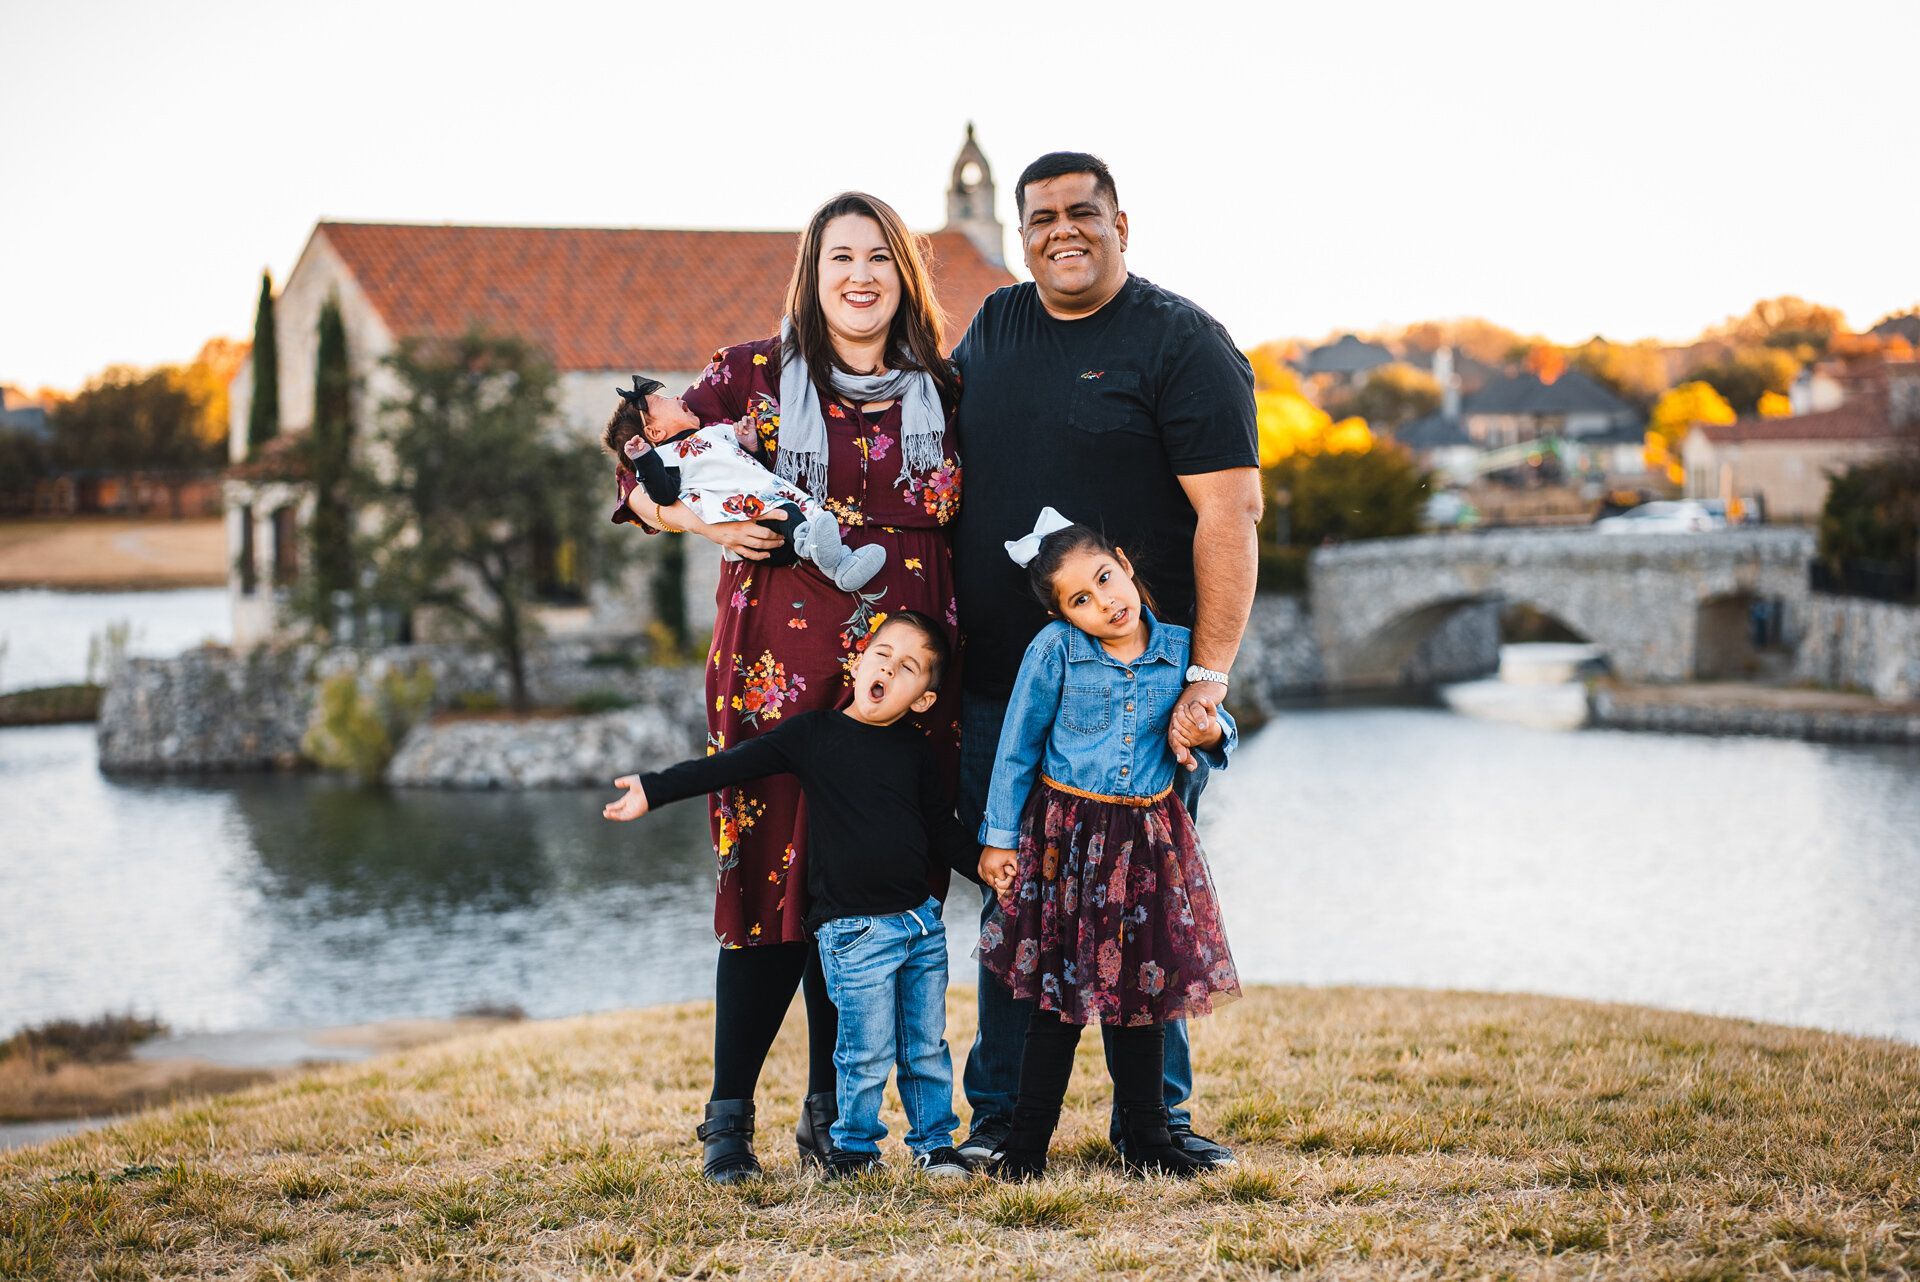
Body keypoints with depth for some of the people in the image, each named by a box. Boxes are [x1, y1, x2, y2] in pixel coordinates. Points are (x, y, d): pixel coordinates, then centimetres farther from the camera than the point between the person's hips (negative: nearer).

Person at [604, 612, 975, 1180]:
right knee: (866, 1052, -2)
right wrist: (653, 789, -9)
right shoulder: (813, 734, -4)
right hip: (854, 930, -4)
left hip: (921, 920, 4)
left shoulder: (916, 751, 6)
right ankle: (854, 1145, 17)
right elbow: (732, 765, -4)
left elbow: (943, 831, 15)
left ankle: (934, 1142, 26)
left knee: (926, 1046, 11)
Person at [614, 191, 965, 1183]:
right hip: (781, 668, -2)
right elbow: (641, 476, 7)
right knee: (772, 878, -4)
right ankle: (729, 1116, 9)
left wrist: (961, 650, 3)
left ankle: (831, 1113, 17)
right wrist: (704, 518, -11)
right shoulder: (753, 375, 4)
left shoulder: (945, 392, 11)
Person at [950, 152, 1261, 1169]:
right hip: (998, 676, 5)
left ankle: (1155, 1114, 12)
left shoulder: (1182, 342, -5)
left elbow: (1229, 512, -12)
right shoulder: (993, 328, 13)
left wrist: (1210, 675, -18)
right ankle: (1000, 1114, 14)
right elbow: (946, 468, 25)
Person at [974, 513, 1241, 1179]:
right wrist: (999, 838, 0)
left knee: (1142, 989, 10)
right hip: (1067, 835, -2)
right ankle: (1028, 1141, 12)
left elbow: (1215, 723, 13)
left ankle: (1146, 1140, 20)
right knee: (1059, 995, 2)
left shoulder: (1179, 649, -2)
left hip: (1149, 838, 3)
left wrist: (1211, 733, -12)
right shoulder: (1054, 650, -10)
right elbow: (1017, 748, -2)